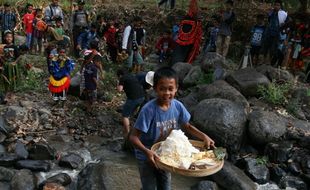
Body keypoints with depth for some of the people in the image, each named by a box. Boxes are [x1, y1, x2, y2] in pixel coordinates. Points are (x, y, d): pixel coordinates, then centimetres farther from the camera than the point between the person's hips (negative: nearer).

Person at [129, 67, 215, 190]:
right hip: (147, 157, -5)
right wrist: (147, 151, -43)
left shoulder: (177, 106, -14)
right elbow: (133, 137, -27)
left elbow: (187, 126, 3)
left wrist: (204, 136, -11)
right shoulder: (149, 110, -29)